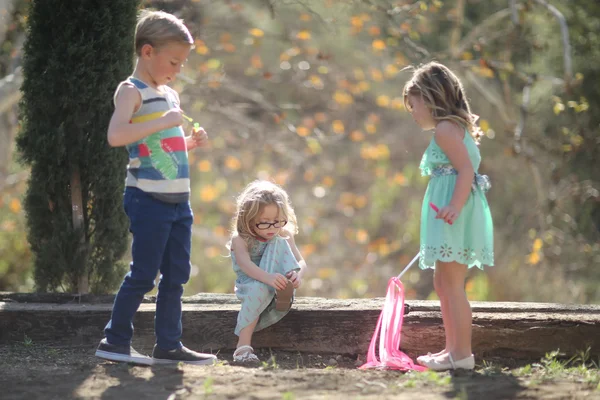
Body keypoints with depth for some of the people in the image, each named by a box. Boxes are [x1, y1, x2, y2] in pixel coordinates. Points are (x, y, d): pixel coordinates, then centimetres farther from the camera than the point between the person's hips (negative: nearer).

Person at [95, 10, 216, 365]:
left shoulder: (171, 95, 18)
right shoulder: (132, 92, -8)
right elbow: (116, 135, -25)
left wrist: (192, 142, 10)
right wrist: (163, 123, -26)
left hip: (179, 200, 8)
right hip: (149, 200, -8)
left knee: (176, 276, 7)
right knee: (143, 275, -5)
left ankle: (168, 345, 12)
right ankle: (115, 342, 4)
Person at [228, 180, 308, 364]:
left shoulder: (283, 236, 1)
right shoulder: (240, 239, -11)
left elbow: (301, 262, -8)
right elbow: (245, 264, -30)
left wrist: (298, 275, -35)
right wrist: (268, 277, -50)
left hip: (274, 283, 3)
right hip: (248, 285, -3)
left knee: (278, 243, -18)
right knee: (260, 289, -42)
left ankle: (284, 294, -33)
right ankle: (243, 346, -46)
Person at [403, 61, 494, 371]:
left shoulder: (445, 129, -11)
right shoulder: (453, 128, 20)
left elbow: (466, 169, -21)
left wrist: (454, 206, -32)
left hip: (454, 213, -11)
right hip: (451, 214, 11)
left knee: (452, 285, -9)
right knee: (443, 284, 16)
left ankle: (462, 353, -8)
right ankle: (453, 348, 21)